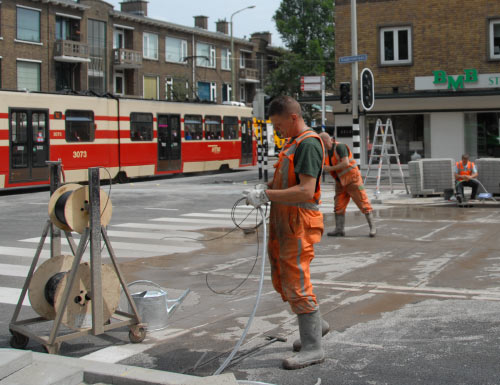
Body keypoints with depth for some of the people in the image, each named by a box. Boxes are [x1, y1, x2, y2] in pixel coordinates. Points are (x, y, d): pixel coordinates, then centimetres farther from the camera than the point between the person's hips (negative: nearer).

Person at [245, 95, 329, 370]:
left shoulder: (308, 144, -17)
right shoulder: (293, 142, 15)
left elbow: (306, 191, -26)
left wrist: (266, 195, -23)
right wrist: (266, 189, 6)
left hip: (299, 224, -10)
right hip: (282, 223, 10)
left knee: (296, 283, -6)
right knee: (281, 280, 18)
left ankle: (312, 348, 4)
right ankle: (316, 324, 34)